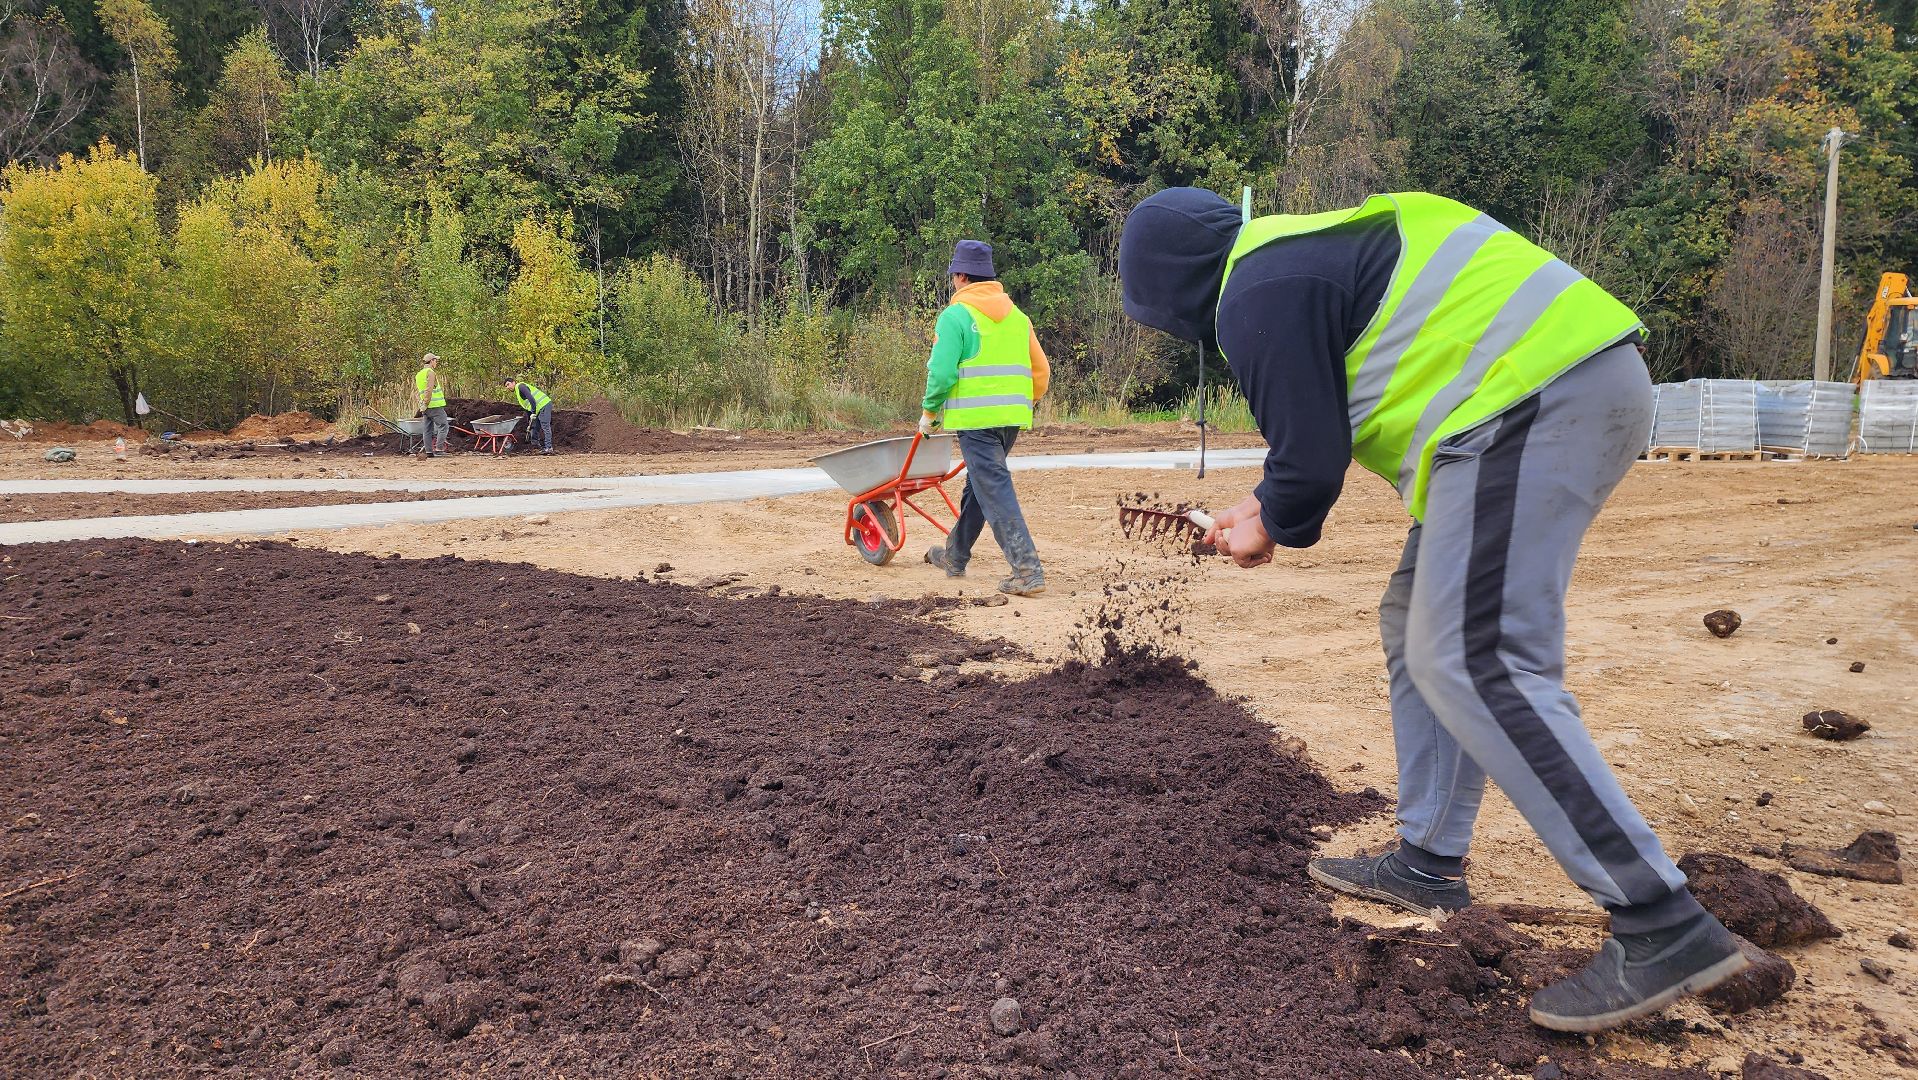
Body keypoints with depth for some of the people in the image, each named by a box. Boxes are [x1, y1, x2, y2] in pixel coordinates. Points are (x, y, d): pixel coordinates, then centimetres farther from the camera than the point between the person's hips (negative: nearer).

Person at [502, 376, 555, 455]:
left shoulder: (520, 386, -6)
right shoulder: (517, 393, 24)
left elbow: (531, 398, -21)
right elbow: (528, 409, 27)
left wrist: (533, 413, -23)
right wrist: (529, 425, 26)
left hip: (544, 405, -10)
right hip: (539, 408, 10)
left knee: (545, 426, -13)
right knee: (536, 427, 12)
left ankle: (549, 448, -15)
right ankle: (543, 447, 16)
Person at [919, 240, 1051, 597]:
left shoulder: (955, 315, -7)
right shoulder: (1017, 315, 14)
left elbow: (941, 371, -13)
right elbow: (1041, 371, 14)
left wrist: (929, 411, 1)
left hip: (975, 419, -7)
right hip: (1012, 418, 7)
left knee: (995, 491, -7)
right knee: (978, 485, 21)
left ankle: (1027, 570, -15)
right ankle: (955, 557, 37)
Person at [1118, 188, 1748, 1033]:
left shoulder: (1257, 298, -9)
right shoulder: (1295, 251, 23)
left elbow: (1311, 461, -10)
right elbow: (1328, 424, 28)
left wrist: (1270, 530, 10)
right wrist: (1266, 505, 29)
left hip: (1531, 403, -11)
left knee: (1474, 664, -13)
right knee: (1417, 627, 16)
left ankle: (1664, 928, -11)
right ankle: (1429, 863, 25)